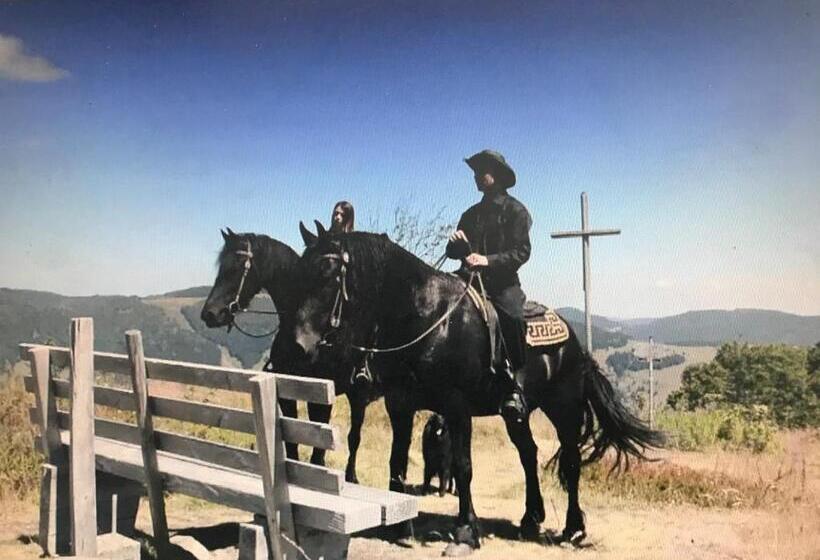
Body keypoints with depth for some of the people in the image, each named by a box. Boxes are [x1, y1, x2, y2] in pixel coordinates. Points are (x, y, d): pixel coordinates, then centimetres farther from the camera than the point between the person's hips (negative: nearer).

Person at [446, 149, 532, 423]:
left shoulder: (516, 210, 4)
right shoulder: (471, 214, 22)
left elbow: (521, 252, -8)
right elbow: (453, 252, 21)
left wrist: (488, 260, -21)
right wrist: (456, 243, -2)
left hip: (502, 284, -5)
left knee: (510, 318, -25)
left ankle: (512, 388, -14)